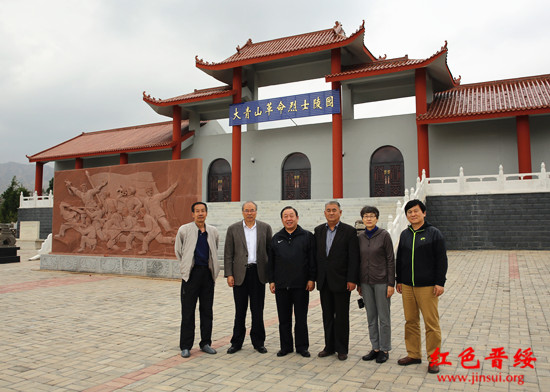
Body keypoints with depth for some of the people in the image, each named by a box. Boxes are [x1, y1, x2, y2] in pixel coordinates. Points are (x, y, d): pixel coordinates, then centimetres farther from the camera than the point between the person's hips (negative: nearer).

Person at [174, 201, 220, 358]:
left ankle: (205, 343, 22)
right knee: (188, 311, 2)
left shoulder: (213, 231, 6)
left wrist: (213, 268, 12)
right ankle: (185, 346, 12)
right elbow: (178, 251, 6)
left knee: (207, 310, 10)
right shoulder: (184, 230, -4)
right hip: (191, 273, -3)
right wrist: (186, 265, 7)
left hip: (207, 273, 3)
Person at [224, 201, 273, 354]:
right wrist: (229, 274, -4)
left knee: (258, 310, 7)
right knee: (240, 310, 8)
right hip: (240, 273, 0)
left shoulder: (265, 228, 5)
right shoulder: (233, 229, 3)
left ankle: (258, 342, 20)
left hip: (258, 273, 1)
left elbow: (270, 251, 7)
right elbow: (228, 254, 2)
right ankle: (237, 342, 20)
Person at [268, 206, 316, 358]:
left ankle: (302, 347, 18)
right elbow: (270, 261, 12)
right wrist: (271, 281, 7)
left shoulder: (307, 236, 3)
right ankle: (286, 346, 21)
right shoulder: (276, 238, 11)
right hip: (281, 285, 3)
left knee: (301, 318, 5)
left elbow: (313, 259, 0)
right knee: (284, 318, 9)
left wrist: (311, 279, -5)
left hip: (301, 285, -2)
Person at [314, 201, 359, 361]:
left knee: (342, 316, 5)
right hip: (324, 281, 4)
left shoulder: (349, 231, -6)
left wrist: (352, 280, -13)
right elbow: (316, 254, 9)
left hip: (341, 281, -4)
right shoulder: (318, 230, 8)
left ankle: (342, 349, 17)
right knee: (327, 316, 12)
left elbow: (354, 258, -9)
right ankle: (329, 346, 24)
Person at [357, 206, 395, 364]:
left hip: (381, 282, -4)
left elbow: (391, 260, -7)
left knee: (383, 317, 3)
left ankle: (385, 350, 16)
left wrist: (391, 284, -10)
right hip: (366, 282, 5)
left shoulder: (384, 235, -7)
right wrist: (358, 283, 10)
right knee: (371, 317, 11)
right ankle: (375, 348, 23)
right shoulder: (360, 237, 6)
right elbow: (359, 260, 11)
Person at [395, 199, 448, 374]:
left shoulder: (434, 233, -3)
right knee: (410, 321, 10)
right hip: (407, 286, 5)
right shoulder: (404, 234, 12)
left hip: (427, 286, -5)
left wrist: (440, 283, -10)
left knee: (431, 323, -1)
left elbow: (441, 260, -6)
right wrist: (398, 280, 15)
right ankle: (413, 354, 22)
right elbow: (399, 259, 17)